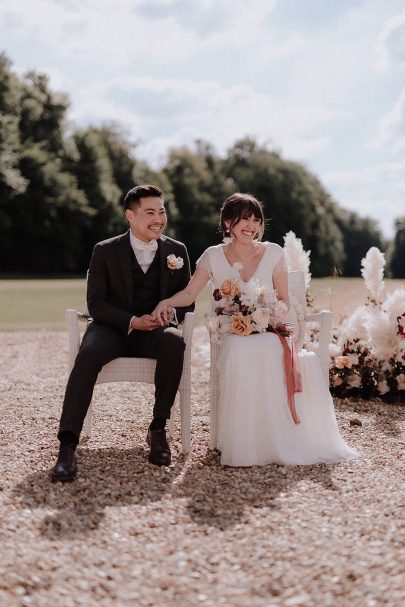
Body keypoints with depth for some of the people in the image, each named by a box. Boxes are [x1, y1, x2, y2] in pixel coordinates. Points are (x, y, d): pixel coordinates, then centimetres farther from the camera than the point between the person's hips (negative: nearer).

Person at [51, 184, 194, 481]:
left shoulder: (177, 251, 10)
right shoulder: (105, 251, 3)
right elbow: (96, 303, -2)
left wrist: (172, 313, -13)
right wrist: (132, 321, -18)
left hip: (155, 330, 1)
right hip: (112, 328, -1)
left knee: (174, 343, -35)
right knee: (88, 354, -35)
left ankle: (158, 429, -21)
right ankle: (67, 446, -39)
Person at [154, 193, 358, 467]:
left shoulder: (273, 253, 7)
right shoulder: (213, 257, 6)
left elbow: (284, 301, 9)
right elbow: (189, 294, 1)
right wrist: (166, 302, -20)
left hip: (270, 332, 0)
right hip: (232, 336, 0)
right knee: (241, 351, -38)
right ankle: (247, 445, -26)